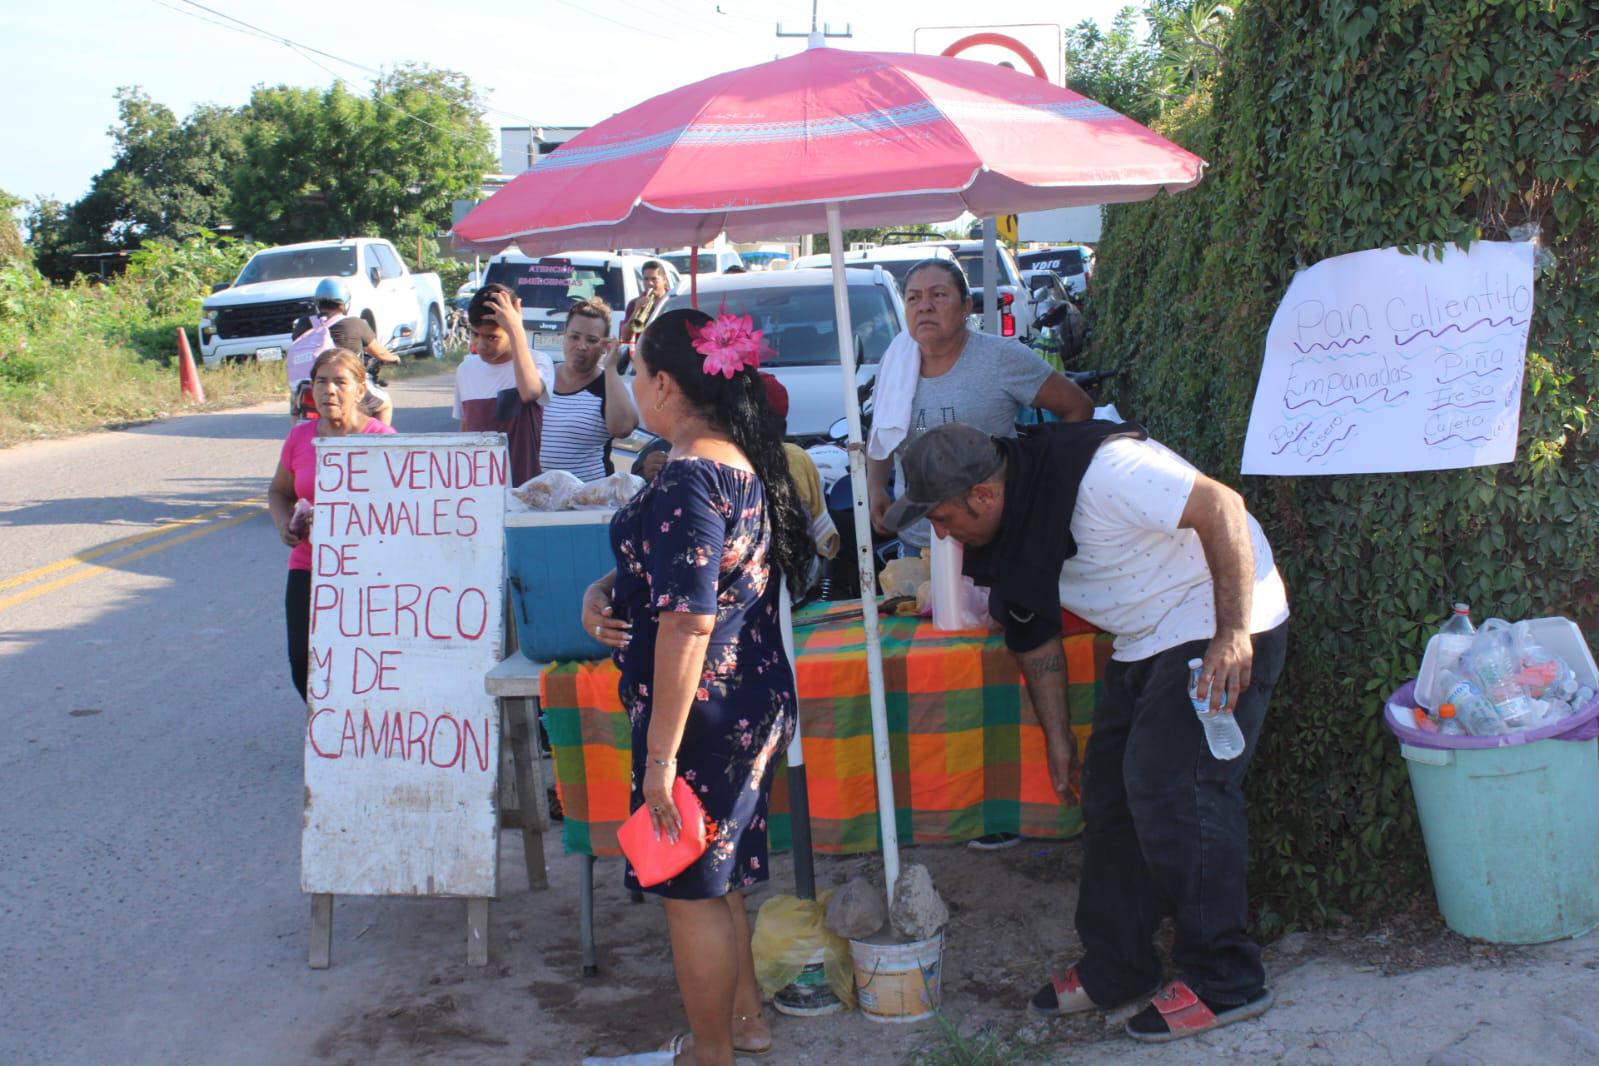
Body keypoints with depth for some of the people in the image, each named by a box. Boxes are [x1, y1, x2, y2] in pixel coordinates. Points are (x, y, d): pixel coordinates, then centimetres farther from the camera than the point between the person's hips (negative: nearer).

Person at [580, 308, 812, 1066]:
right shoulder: (744, 464, 8)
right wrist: (604, 589, 2)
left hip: (700, 711, -10)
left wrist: (662, 753, -22)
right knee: (716, 875, 23)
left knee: (691, 888, 6)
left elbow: (688, 621, -26)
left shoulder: (687, 481, -23)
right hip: (754, 701, 10)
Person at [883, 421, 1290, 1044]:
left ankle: (1224, 982, -2)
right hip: (1146, 643, 9)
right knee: (1110, 791, 9)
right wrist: (1057, 740, 19)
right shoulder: (1004, 535, 2)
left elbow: (1221, 507, -27)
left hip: (1223, 630, -9)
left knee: (1173, 791, -14)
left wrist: (1233, 634, -30)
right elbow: (1035, 642, 14)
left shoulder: (1098, 471, -27)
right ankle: (1114, 969, 21)